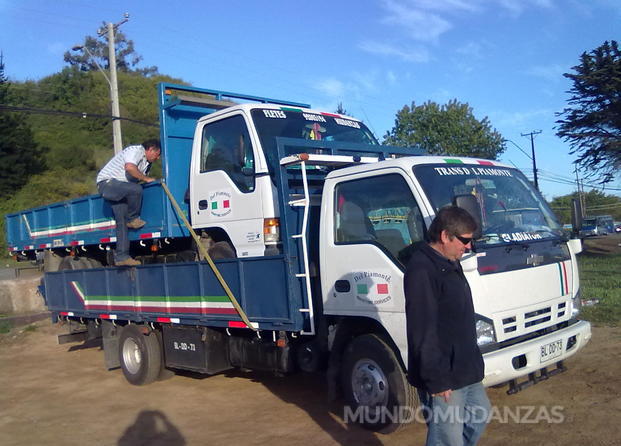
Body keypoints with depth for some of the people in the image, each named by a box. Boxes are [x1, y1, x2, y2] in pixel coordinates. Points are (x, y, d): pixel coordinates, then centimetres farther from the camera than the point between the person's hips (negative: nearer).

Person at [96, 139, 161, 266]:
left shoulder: (146, 162, 19)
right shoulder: (136, 150, -12)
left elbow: (138, 178, 16)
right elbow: (130, 167, -30)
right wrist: (146, 178, -21)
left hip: (119, 191, 10)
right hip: (107, 183, -10)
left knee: (122, 222, -1)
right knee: (136, 189, -33)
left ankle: (121, 257, -2)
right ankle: (132, 219, -12)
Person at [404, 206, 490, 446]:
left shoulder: (450, 264, 11)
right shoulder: (421, 270, -22)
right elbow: (422, 331, -25)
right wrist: (436, 379, -23)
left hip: (465, 371, 10)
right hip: (443, 378, -10)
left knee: (480, 415, 25)